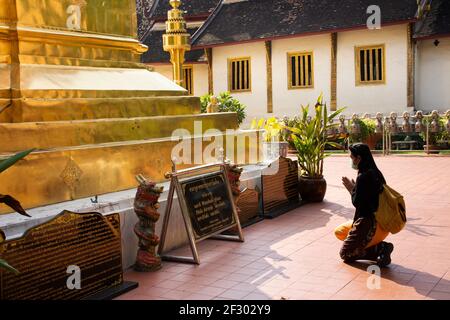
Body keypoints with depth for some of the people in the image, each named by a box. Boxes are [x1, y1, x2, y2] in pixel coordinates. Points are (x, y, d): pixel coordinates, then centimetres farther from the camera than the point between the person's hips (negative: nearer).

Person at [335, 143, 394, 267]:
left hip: (368, 225, -10)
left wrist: (352, 189, -1)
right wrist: (353, 189, 8)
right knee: (339, 232, 25)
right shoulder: (376, 173, 8)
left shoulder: (363, 177, -21)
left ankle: (379, 249, -10)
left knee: (345, 254, 5)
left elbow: (357, 202, -17)